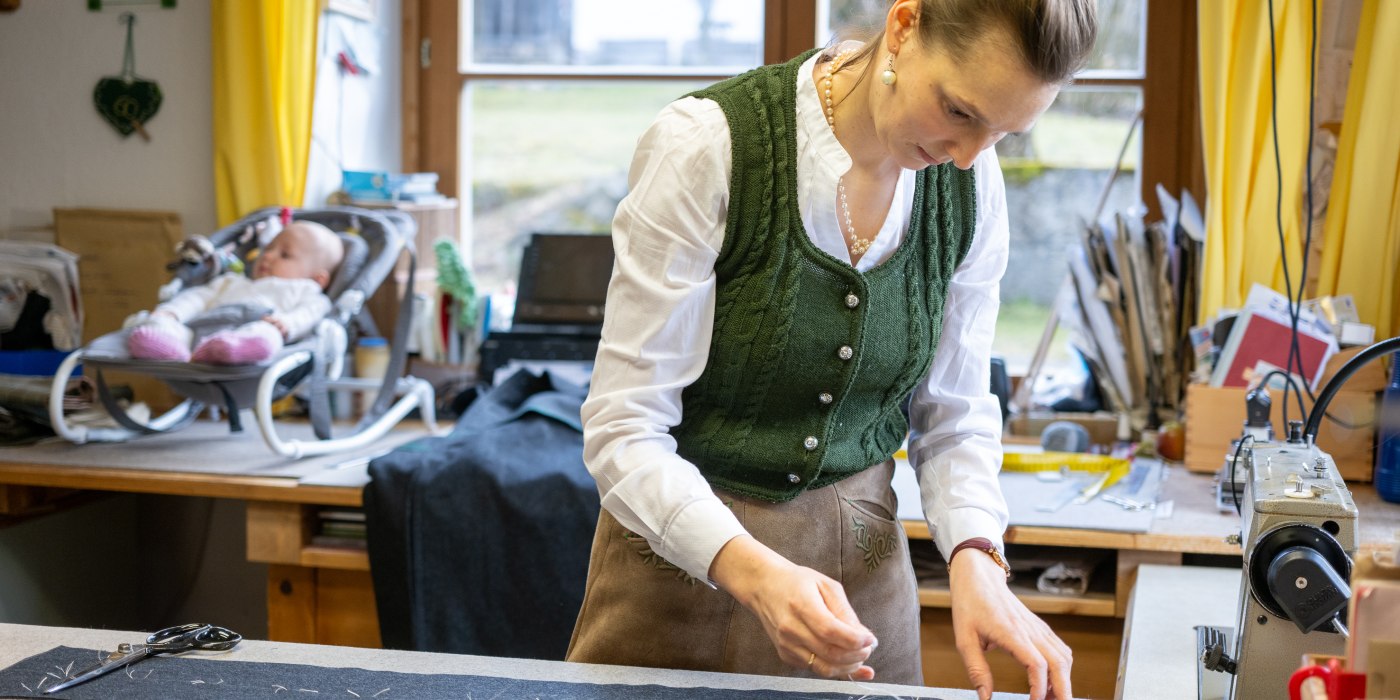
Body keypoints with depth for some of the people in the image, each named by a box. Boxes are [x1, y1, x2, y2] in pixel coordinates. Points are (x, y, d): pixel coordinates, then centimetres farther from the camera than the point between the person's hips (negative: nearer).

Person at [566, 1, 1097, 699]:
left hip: (861, 556, 4)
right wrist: (753, 571, -34)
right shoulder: (705, 145, -21)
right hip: (686, 548, -3)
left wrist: (976, 562, -15)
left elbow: (954, 419, 3)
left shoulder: (972, 183, -7)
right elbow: (625, 429, -19)